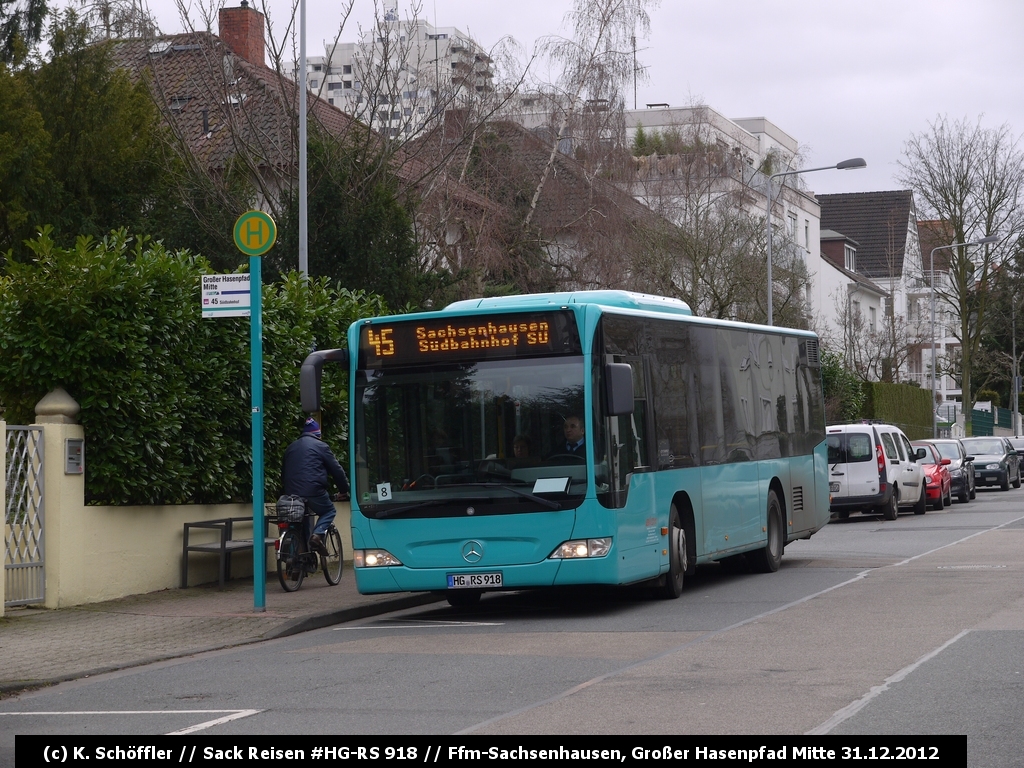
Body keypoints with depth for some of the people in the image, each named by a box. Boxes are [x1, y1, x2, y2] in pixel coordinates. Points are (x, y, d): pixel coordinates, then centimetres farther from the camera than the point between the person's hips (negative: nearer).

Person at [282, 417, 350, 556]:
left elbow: (283, 472, 27)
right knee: (329, 511, 15)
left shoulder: (291, 447, 22)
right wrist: (344, 489, 17)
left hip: (292, 492, 5)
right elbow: (336, 470, 6)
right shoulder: (321, 446, 4)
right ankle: (317, 534, -12)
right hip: (313, 491, -5)